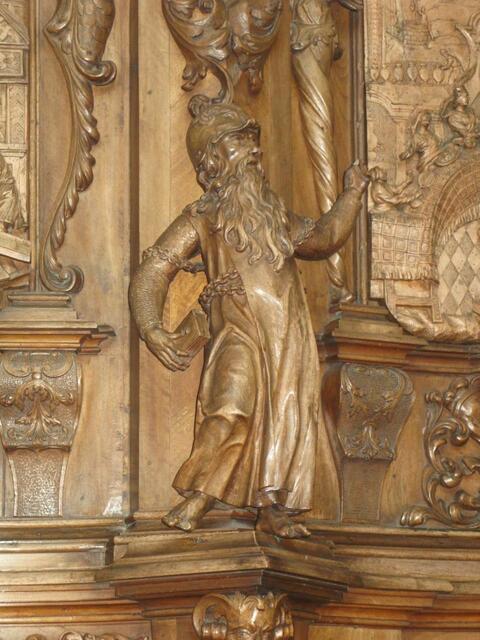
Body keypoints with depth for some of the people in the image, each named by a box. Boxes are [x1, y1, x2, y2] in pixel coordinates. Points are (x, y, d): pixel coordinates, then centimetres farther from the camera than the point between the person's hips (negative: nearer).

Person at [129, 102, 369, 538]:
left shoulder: (274, 215, 22)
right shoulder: (201, 220, 6)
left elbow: (323, 239, 37)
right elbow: (152, 273, -1)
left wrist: (352, 196, 29)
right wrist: (152, 328, -15)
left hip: (291, 338, 6)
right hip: (240, 335, -5)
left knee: (288, 420, -2)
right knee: (231, 412, -23)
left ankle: (274, 509, 4)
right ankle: (194, 502, -20)